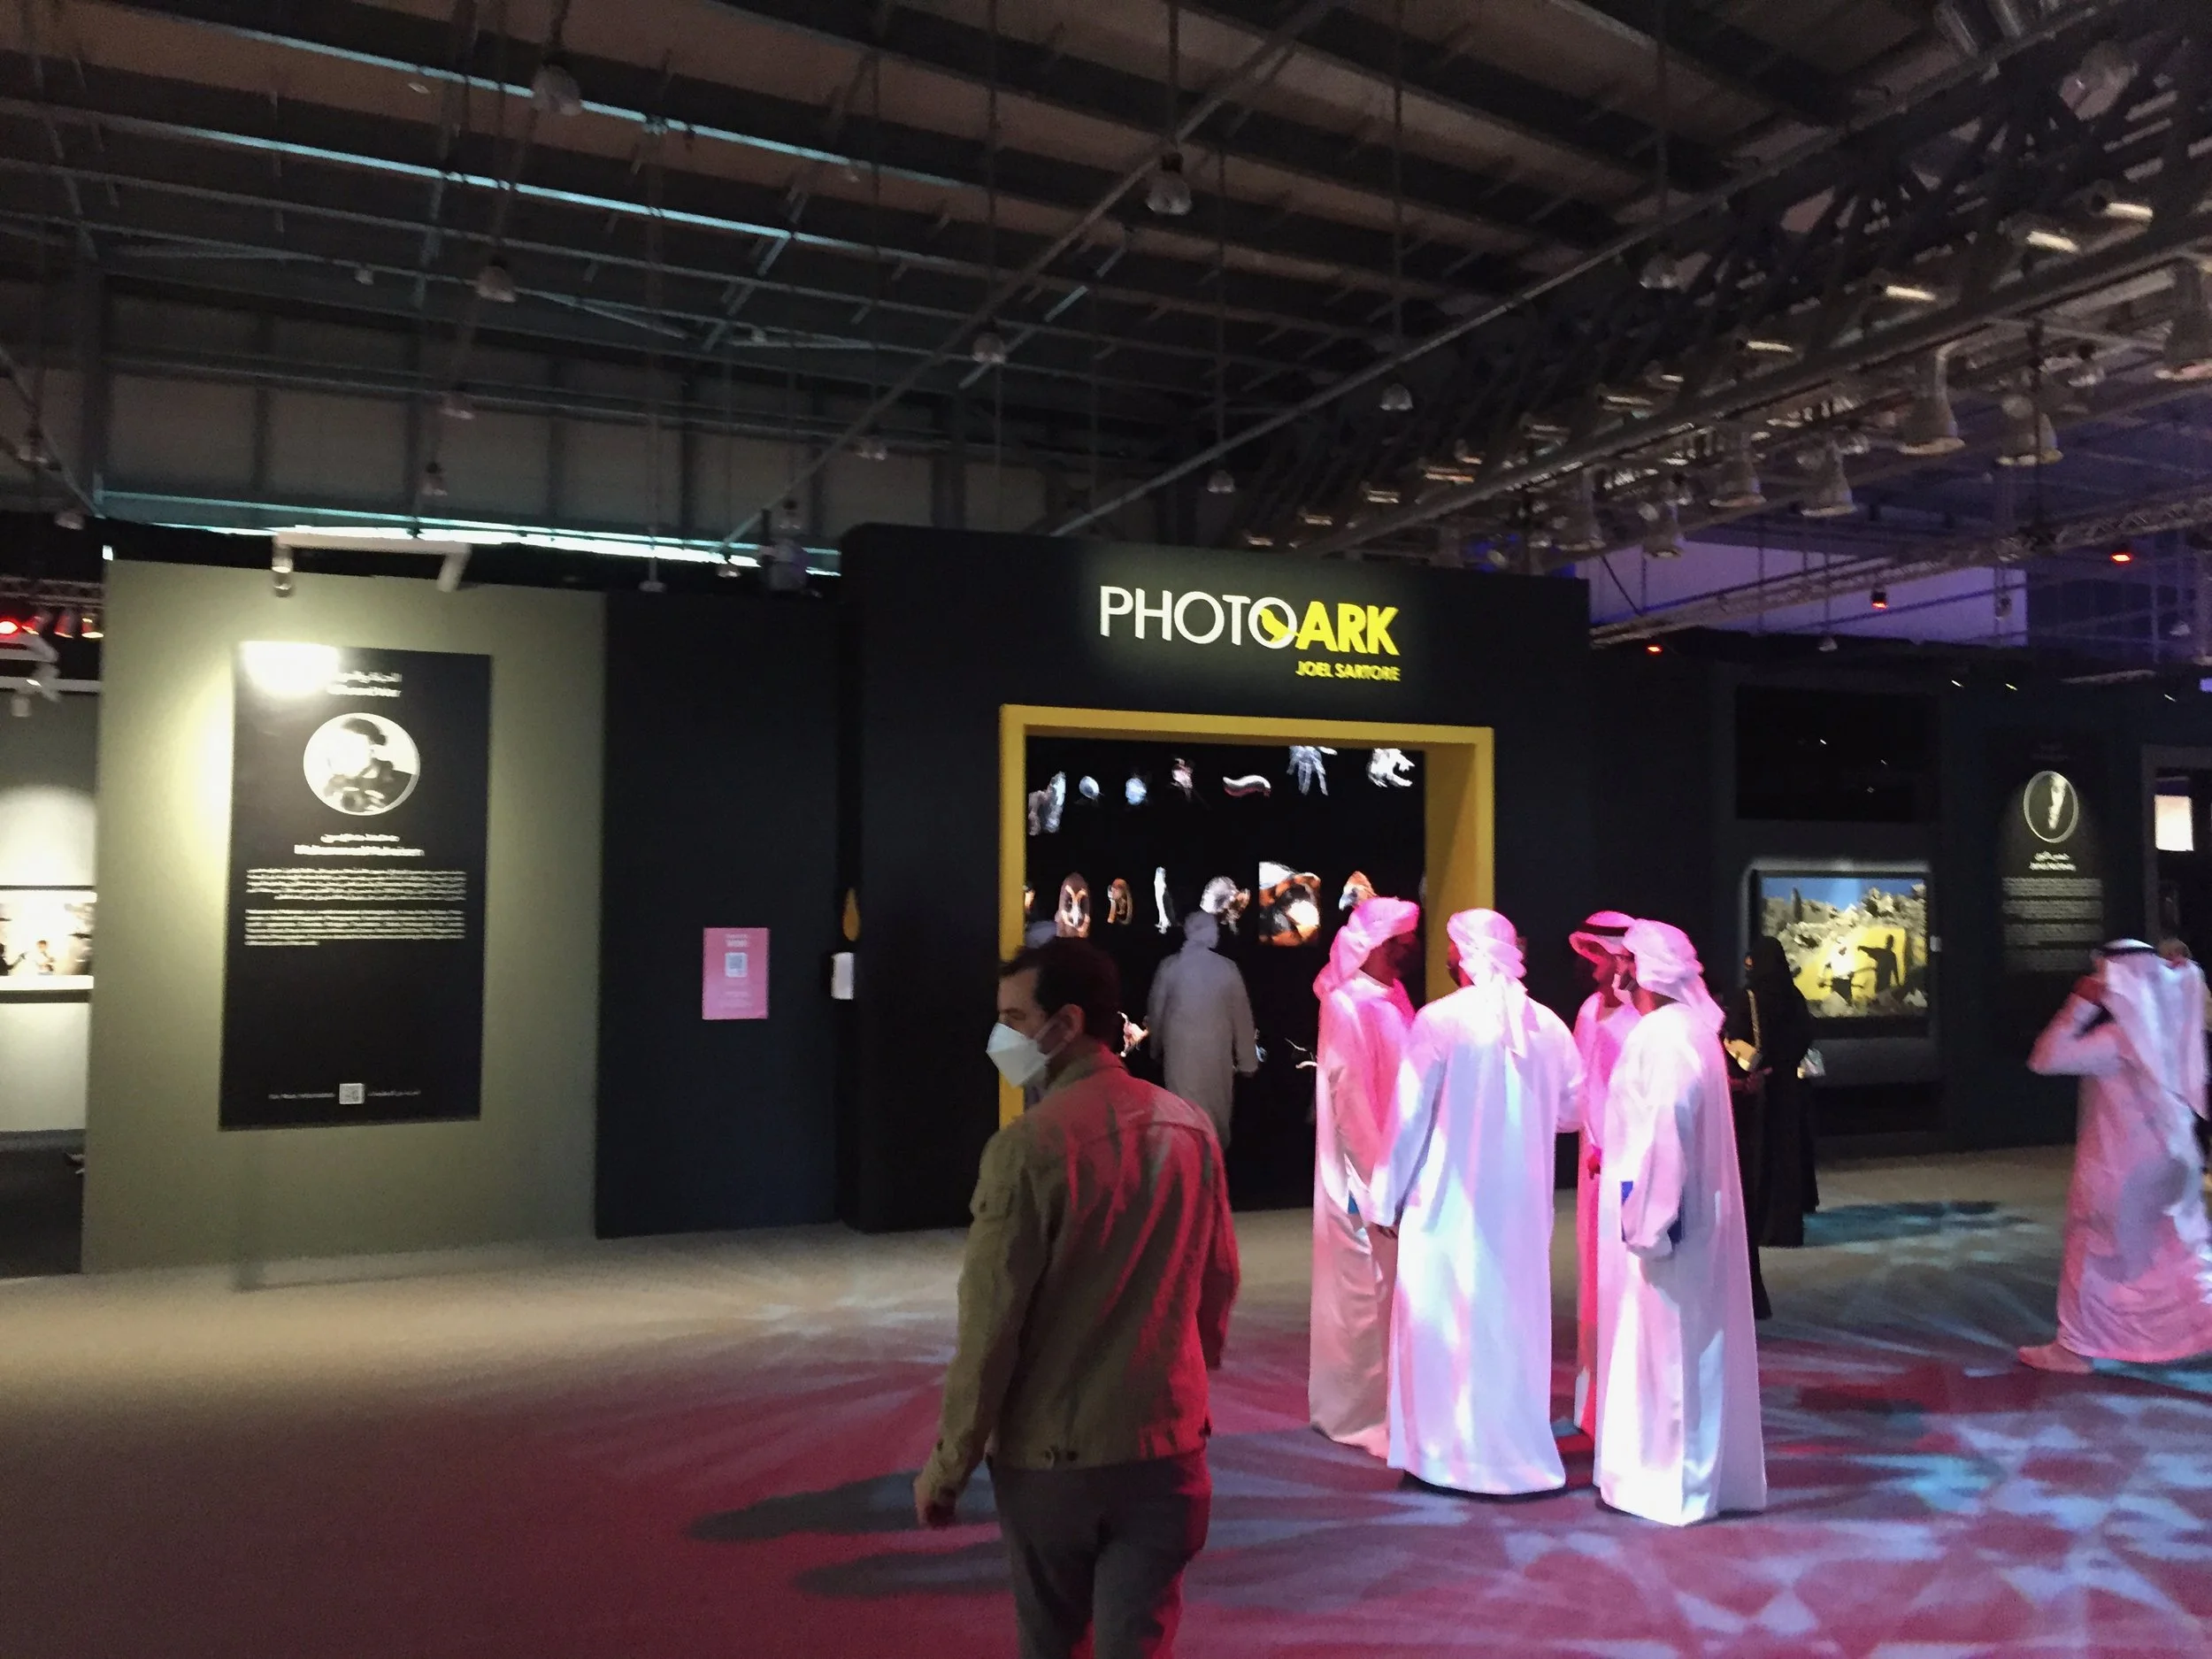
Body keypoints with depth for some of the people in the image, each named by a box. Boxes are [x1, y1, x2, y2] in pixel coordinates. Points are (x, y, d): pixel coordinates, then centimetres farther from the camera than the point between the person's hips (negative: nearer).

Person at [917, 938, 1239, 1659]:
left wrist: (946, 1467, -4)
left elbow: (991, 1324, -16)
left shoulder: (1029, 1145, -18)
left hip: (1052, 1453, -3)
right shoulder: (1189, 1126, -1)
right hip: (1165, 1445, 3)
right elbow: (1219, 1279, 9)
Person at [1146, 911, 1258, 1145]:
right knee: (1217, 1113, 18)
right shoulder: (1227, 968, -7)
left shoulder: (1170, 966, -6)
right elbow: (1241, 1015, -1)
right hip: (1217, 1054, 1)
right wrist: (1247, 1061, 10)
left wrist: (1156, 1049, 20)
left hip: (1180, 1052, -1)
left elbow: (1155, 1011, 4)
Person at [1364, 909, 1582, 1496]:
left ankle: (1452, 1451, 13)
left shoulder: (1440, 1020, -13)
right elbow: (1572, 1109, 7)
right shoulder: (1547, 1023, -1)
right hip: (1522, 1204, 4)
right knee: (1514, 1320, 16)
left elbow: (1408, 1115, -10)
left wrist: (1386, 1197, -2)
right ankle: (1517, 1445, 25)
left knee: (1445, 1323, 7)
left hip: (1449, 1202, -4)